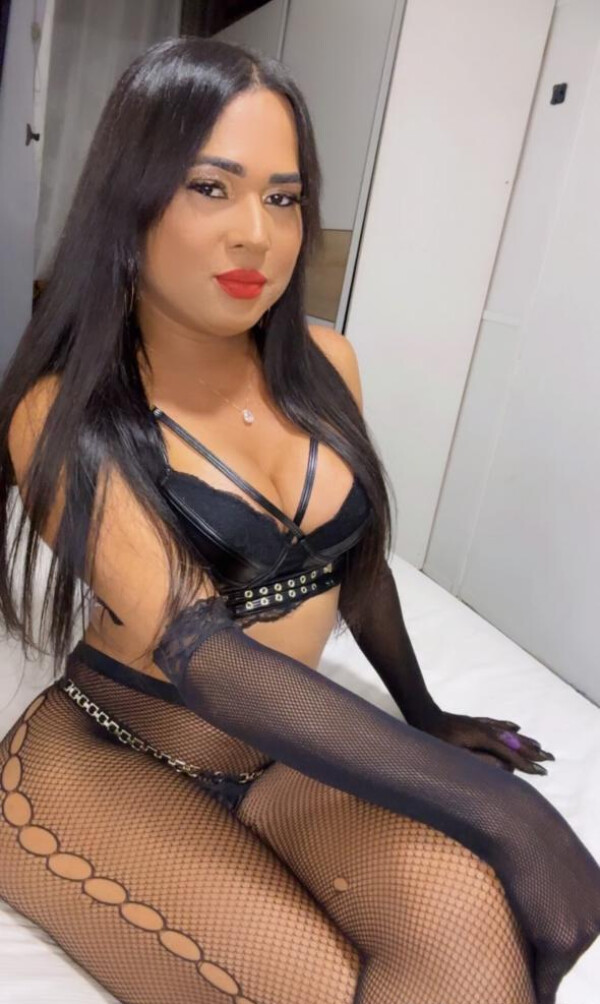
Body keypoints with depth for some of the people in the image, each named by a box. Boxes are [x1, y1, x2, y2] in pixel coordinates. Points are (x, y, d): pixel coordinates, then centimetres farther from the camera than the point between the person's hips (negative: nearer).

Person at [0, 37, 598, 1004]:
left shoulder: (323, 365, -1)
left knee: (473, 921, -25)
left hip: (294, 754, 4)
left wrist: (423, 715, 22)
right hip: (111, 761, -3)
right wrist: (501, 811, -30)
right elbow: (206, 659, -27)